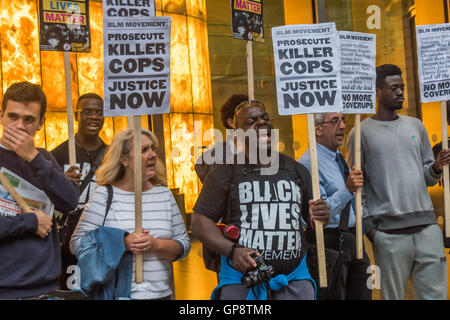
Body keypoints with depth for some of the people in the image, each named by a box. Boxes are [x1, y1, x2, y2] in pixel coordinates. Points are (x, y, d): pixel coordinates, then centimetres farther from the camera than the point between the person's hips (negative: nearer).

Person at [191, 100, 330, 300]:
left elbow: (310, 216, 19)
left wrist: (321, 216, -6)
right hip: (240, 279, -3)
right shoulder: (225, 173, 0)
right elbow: (200, 221, -3)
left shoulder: (297, 171, 11)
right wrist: (232, 251, -17)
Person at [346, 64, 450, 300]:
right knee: (393, 295, 2)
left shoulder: (415, 126, 15)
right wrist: (368, 227, -8)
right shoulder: (361, 132, 0)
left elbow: (427, 177, 20)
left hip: (427, 225, 4)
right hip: (389, 232, -4)